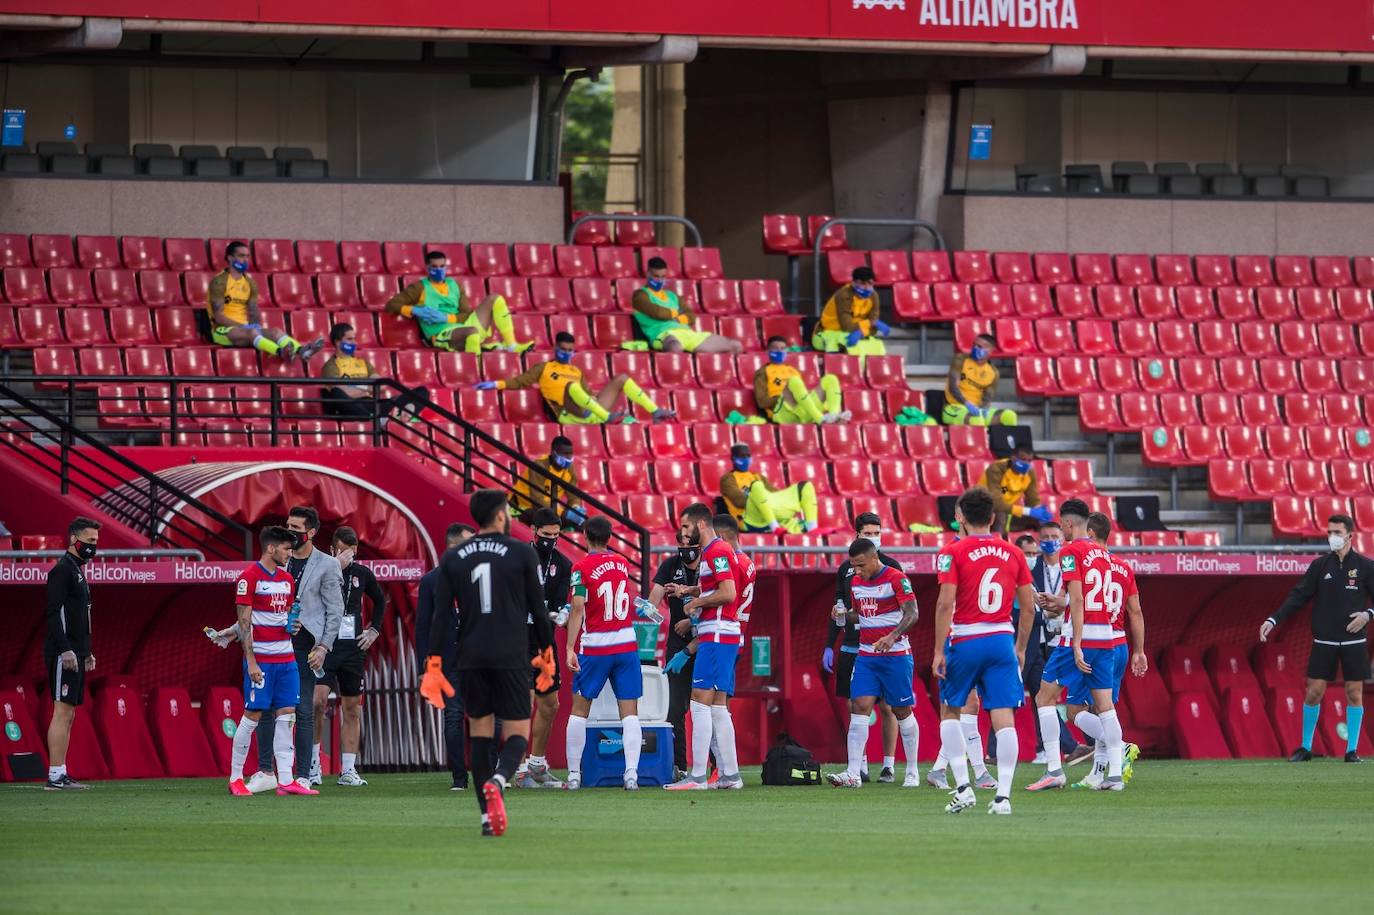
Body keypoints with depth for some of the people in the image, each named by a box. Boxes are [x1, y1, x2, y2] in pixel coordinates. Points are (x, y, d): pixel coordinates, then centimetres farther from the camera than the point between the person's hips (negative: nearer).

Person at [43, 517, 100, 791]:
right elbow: (53, 612, -18)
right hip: (63, 655, -10)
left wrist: (86, 652, 24)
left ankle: (60, 774, 10)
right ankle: (55, 776, -14)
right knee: (63, 712, -12)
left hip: (74, 654, 10)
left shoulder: (77, 571, 20)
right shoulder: (62, 570, -10)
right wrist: (66, 650, -24)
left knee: (68, 714, 9)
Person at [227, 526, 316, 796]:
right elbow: (244, 623, -11)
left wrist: (294, 624, 1)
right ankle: (235, 779, 5)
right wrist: (251, 661, -16)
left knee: (286, 715, 2)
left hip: (286, 658, 7)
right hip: (260, 659, -7)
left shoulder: (286, 579, 14)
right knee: (252, 715, -4)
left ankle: (285, 780, 2)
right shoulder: (250, 577, -8)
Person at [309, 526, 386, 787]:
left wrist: (374, 630, 16)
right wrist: (336, 568, -24)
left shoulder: (361, 573, 9)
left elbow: (380, 600, 27)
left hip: (353, 648, 5)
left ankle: (348, 770, 9)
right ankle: (313, 763, -10)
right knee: (318, 700, -19)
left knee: (352, 709, 5)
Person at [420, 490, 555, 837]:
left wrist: (434, 664, 4)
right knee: (516, 735, 1)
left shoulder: (453, 559, 6)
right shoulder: (522, 553, -1)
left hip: (471, 658, 3)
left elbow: (440, 616, 2)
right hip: (512, 658, -3)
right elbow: (538, 609, 1)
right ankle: (497, 781, -30)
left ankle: (487, 816, 5)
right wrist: (546, 654, 12)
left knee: (480, 734, 11)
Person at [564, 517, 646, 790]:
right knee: (629, 713, 1)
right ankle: (631, 773, -11)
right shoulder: (622, 564, 8)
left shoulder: (582, 568, -8)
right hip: (627, 643, 3)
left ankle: (574, 775, 7)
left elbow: (578, 608, -16)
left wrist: (570, 648, -18)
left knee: (580, 709, 8)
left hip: (594, 647, -3)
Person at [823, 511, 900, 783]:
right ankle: (860, 765, 8)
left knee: (886, 706, -1)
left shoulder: (891, 567, 0)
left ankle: (889, 764, 4)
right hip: (852, 648, 4)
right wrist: (829, 646, 11)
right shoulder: (846, 569, 11)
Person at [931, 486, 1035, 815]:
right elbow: (1028, 606, 9)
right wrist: (1020, 648, 19)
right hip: (1003, 641, 2)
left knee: (949, 711, 15)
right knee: (1003, 718, -1)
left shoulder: (953, 552, -5)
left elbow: (945, 604, -12)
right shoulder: (1013, 554, 7)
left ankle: (963, 787, 4)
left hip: (965, 642, -2)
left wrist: (938, 651, -8)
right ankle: (1003, 795, -6)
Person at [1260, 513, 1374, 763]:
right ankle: (1305, 748, 11)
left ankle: (1352, 750, 8)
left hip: (1354, 642, -1)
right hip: (1324, 642, 1)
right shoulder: (1320, 565, 3)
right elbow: (1298, 597, 2)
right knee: (1313, 693, -1)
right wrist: (1273, 620, -7)